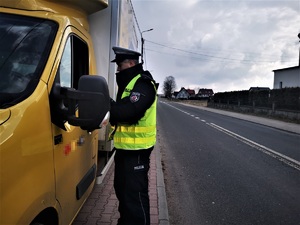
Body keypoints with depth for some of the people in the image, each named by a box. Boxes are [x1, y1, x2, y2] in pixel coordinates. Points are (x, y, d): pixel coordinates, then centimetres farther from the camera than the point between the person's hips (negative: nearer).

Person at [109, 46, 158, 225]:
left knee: (135, 194, -3)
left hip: (136, 150, -10)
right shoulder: (129, 83, 18)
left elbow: (127, 111, -29)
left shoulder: (143, 84, -16)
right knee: (122, 189, 22)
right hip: (125, 147, 10)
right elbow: (120, 110, 15)